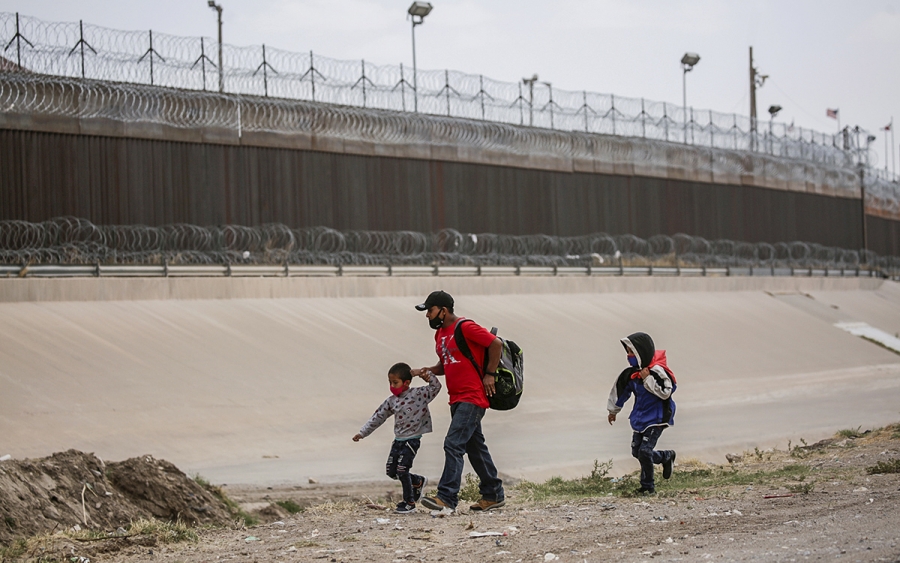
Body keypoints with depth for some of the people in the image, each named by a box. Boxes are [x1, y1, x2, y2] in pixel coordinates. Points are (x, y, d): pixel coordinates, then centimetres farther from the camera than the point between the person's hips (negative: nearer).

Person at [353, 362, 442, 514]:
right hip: (398, 440, 7)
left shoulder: (418, 394, -8)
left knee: (402, 469, -12)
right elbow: (378, 417, 10)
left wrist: (428, 376, -28)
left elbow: (436, 387, -9)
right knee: (391, 471, 8)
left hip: (412, 440, -7)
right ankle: (418, 481, 31)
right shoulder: (391, 401, 5)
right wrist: (362, 432, 9)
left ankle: (410, 502, 3)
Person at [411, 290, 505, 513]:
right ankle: (493, 494, 24)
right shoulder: (440, 333, 14)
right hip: (457, 399, 10)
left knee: (453, 444, -17)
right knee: (475, 446, 15)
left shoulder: (465, 327, -13)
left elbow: (495, 343, -14)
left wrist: (489, 374, -13)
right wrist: (430, 370, 4)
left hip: (472, 398, -10)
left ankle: (447, 498, -21)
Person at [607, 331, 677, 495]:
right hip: (639, 418, 8)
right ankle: (667, 456, 34)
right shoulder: (632, 372, 1)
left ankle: (648, 486, 1)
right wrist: (613, 410, 26)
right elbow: (621, 390, 15)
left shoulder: (657, 371, -20)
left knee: (644, 451, -16)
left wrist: (648, 379, -26)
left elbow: (665, 393, -24)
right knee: (636, 451, 11)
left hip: (656, 419, -8)